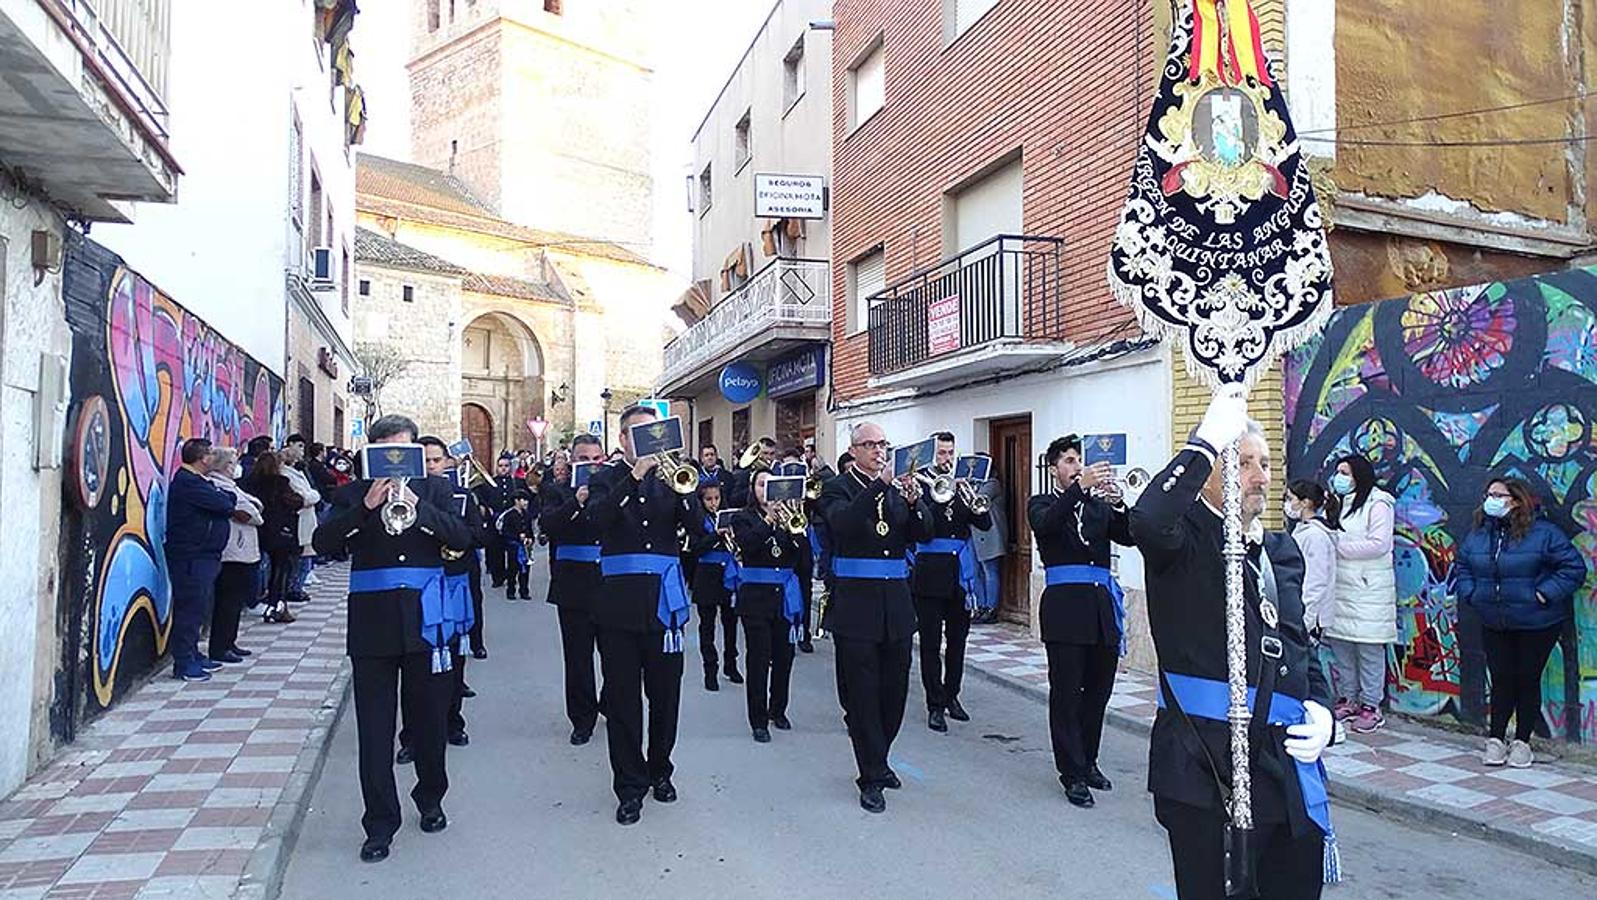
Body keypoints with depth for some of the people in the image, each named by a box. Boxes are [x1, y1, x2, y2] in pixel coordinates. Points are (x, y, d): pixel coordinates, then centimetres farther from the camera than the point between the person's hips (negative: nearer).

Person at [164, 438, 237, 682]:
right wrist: (231, 500, 1)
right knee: (191, 607, -7)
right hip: (190, 557, -11)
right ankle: (184, 664, -2)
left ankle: (192, 655, 26)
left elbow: (223, 499, 14)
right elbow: (224, 504, -19)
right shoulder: (189, 483, -17)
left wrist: (228, 499, -5)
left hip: (203, 555, 11)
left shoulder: (193, 480, 18)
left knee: (199, 606, 16)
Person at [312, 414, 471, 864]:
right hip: (372, 622, 0)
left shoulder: (434, 490, 6)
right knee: (374, 729, 2)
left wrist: (418, 508, -21)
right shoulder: (355, 494, 6)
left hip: (424, 620, 1)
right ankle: (380, 824, 11)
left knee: (429, 719, 13)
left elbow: (461, 536, -8)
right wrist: (365, 508, -19)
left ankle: (431, 800, 34)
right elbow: (323, 542, -7)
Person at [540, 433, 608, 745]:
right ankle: (583, 719, 17)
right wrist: (575, 502, -24)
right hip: (574, 585, -1)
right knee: (578, 657, 5)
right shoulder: (558, 491, 6)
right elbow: (546, 523, -12)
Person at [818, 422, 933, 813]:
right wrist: (877, 486, -28)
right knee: (861, 693, 0)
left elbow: (925, 534, 1)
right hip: (855, 603, -5)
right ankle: (872, 777, 9)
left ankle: (876, 761, 31)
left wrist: (914, 502, -17)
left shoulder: (898, 488, 11)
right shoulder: (838, 489, -2)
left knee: (894, 690, 12)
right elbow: (842, 524, -23)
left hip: (895, 603, 5)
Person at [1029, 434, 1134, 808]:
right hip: (1065, 607, -4)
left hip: (1102, 608, 4)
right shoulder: (1042, 503, 6)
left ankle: (1087, 761, 27)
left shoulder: (1097, 504, 15)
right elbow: (1046, 525, -19)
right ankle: (1072, 773, 8)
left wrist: (1116, 502, -17)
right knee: (1066, 693, 0)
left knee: (1098, 690, 11)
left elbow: (1128, 536, 1)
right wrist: (1080, 487, -27)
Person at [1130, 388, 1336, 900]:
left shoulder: (1283, 551, 16)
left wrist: (1319, 707, 7)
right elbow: (1148, 520, -32)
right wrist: (1207, 441, -24)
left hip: (1285, 762, 7)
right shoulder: (1186, 541, -6)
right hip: (1203, 764, -7)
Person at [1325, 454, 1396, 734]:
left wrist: (1339, 547, -13)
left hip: (1368, 588, -7)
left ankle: (1371, 706, 6)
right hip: (1340, 587, 7)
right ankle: (1347, 700, 20)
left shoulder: (1378, 504, -7)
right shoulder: (1338, 503, 16)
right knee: (1340, 645, 9)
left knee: (1369, 649, -2)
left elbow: (1380, 544, -15)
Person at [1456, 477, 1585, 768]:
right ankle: (1496, 739, 18)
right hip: (1494, 624, 4)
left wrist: (1544, 594, -17)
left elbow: (1574, 567, -11)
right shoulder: (1478, 534, 3)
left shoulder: (1543, 533, -12)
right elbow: (1462, 567, 17)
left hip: (1536, 624, -4)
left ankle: (1522, 742, 19)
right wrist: (1471, 594, 1)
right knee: (1501, 680, 8)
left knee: (1528, 680, 7)